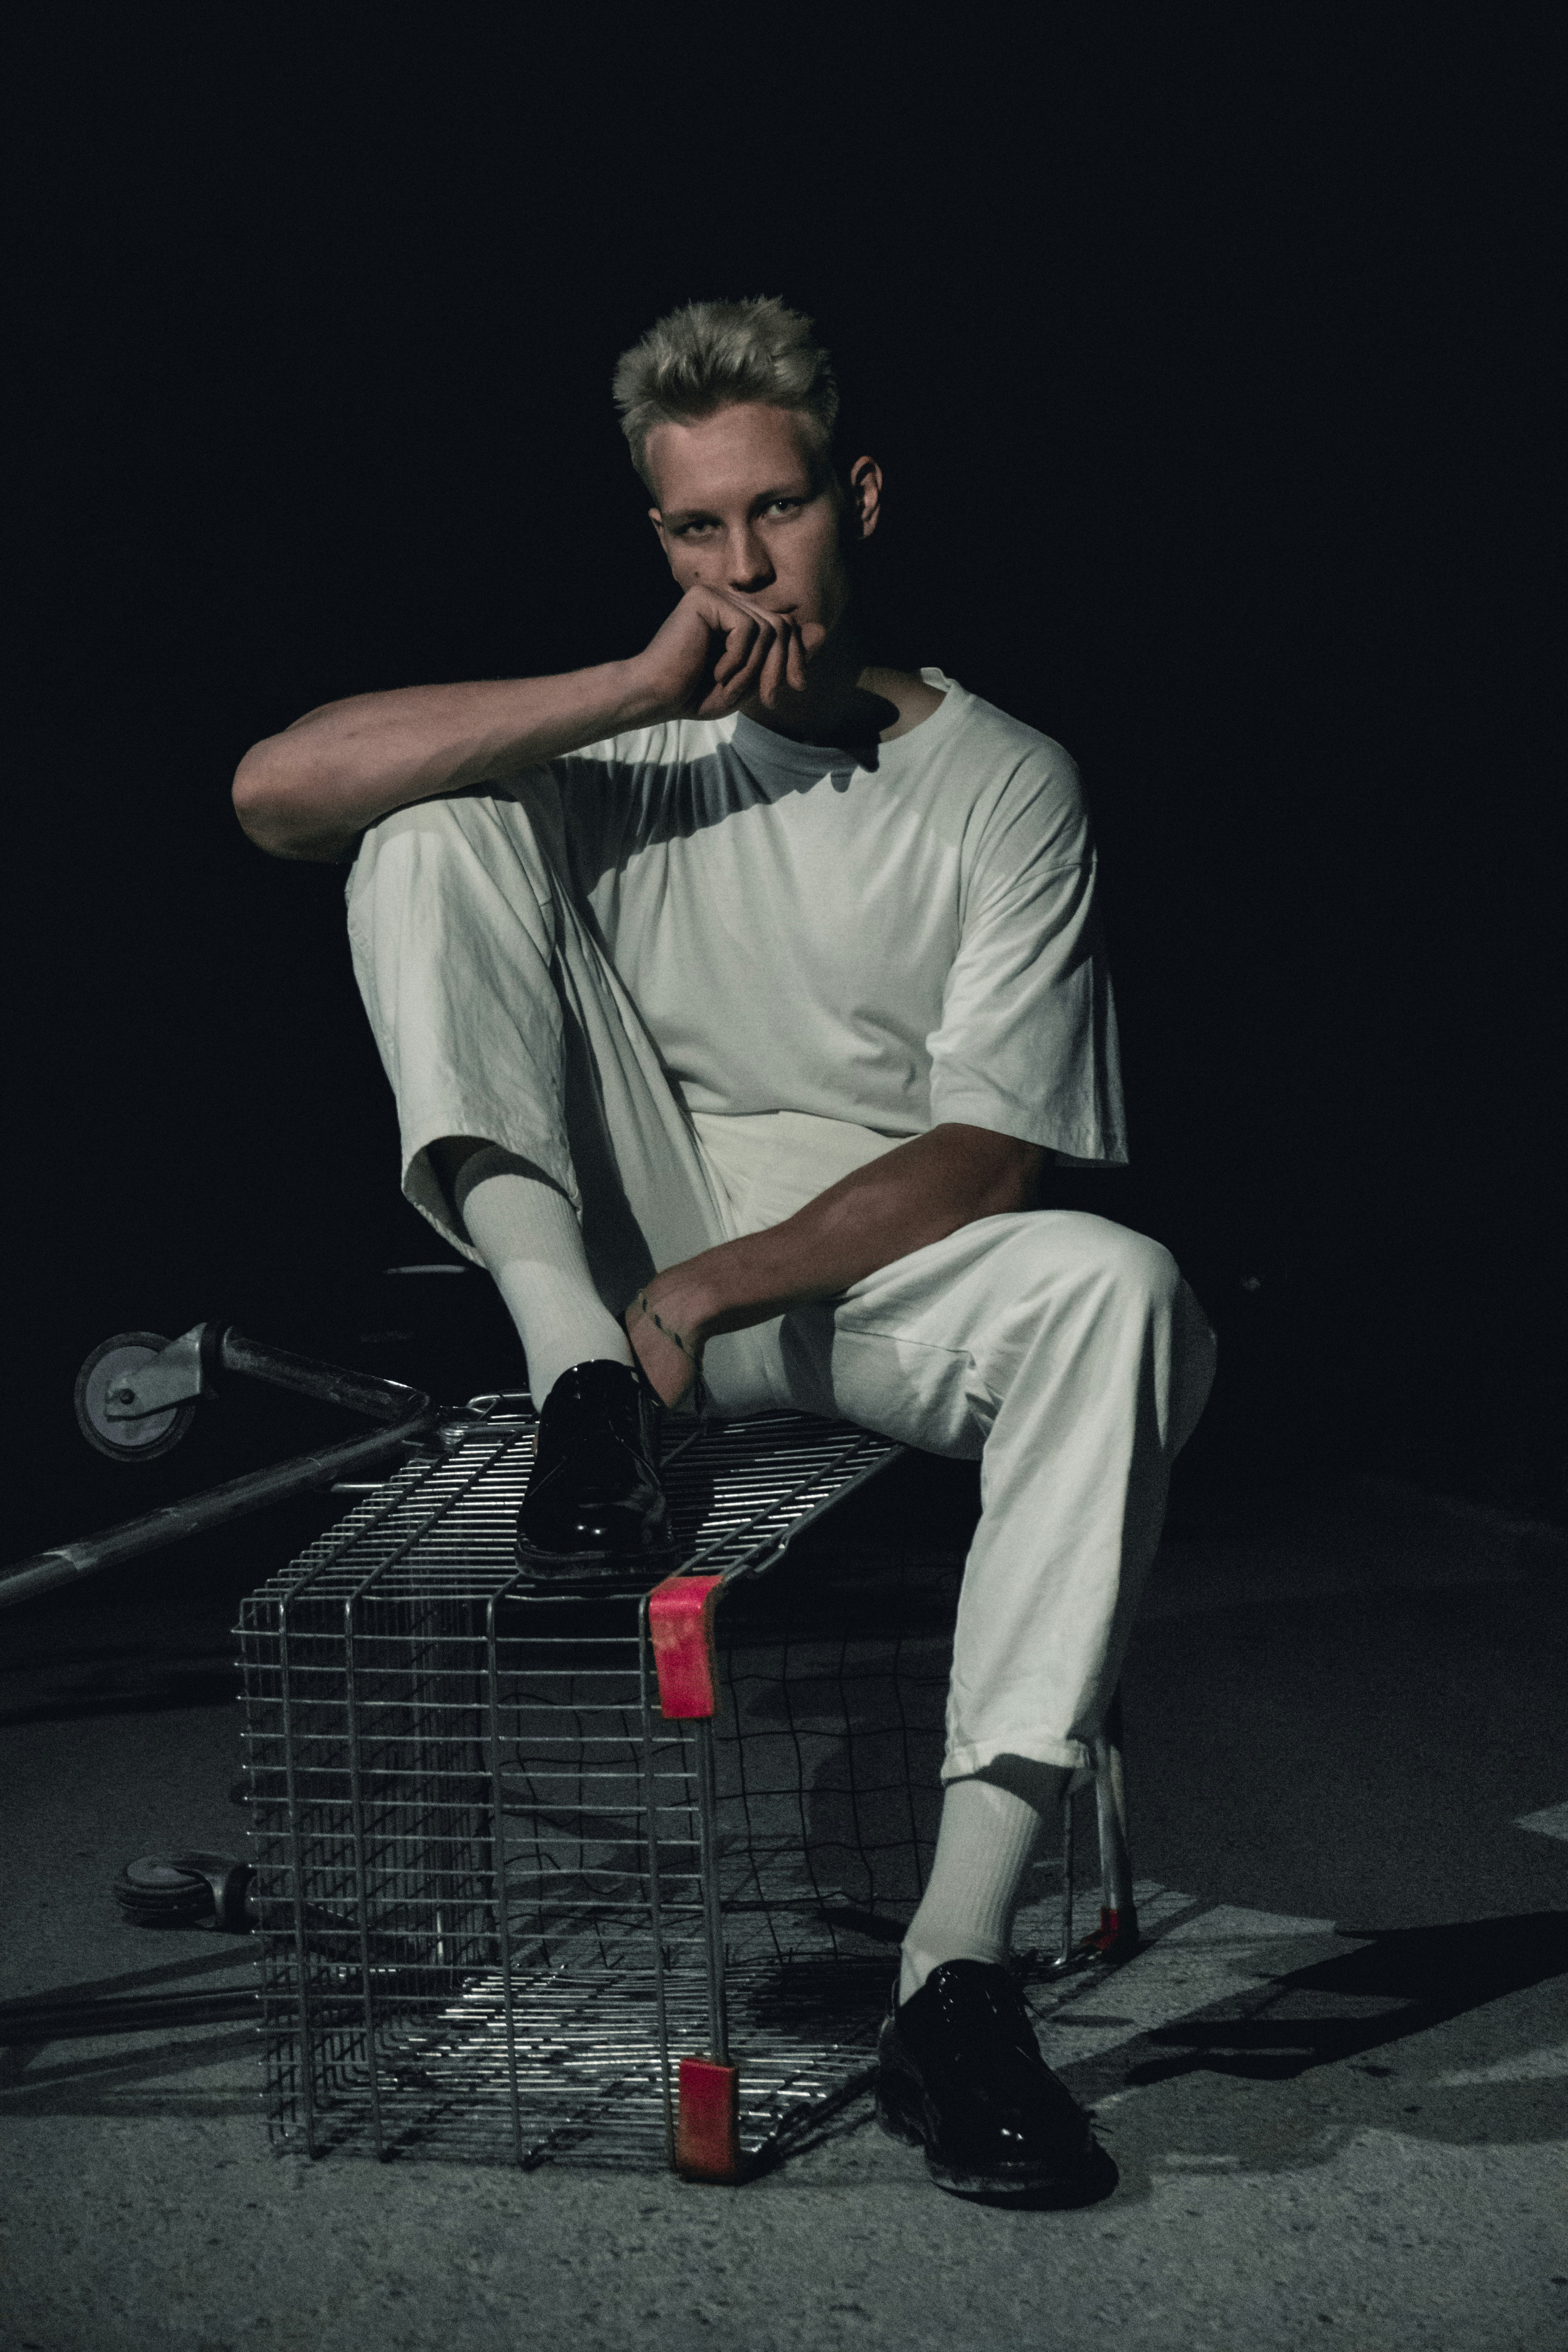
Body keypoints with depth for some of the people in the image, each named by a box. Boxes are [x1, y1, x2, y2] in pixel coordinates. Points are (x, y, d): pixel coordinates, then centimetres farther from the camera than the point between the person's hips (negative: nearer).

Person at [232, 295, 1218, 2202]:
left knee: (1119, 1290, -35)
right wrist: (638, 688, -13)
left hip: (888, 1271, -1)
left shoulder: (1005, 784, 1)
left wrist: (704, 1292, -18)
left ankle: (956, 1968, -38)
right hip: (634, 1267, 2)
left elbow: (989, 1158, -8)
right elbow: (275, 791, -10)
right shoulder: (632, 753, 7)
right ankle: (584, 1391, -24)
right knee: (439, 825, -12)